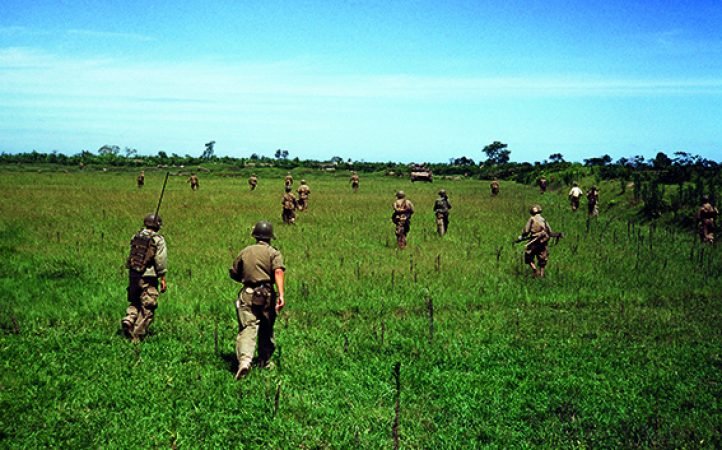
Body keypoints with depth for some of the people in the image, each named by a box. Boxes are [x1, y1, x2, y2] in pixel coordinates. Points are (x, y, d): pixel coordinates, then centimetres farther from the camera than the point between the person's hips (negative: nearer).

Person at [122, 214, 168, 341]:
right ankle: (137, 336, 1)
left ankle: (128, 320, -2)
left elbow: (132, 254, 13)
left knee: (135, 302, 23)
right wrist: (163, 278, -6)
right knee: (147, 308, 3)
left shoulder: (136, 237, 7)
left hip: (133, 274, 5)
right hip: (148, 278, -5)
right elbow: (161, 261, -11)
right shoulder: (158, 240, -9)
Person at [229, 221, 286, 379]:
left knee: (247, 328, -9)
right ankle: (264, 361, 27)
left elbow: (233, 273, 18)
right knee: (266, 330, 16)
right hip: (267, 295, -1)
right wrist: (281, 295, -22)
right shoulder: (273, 253, 3)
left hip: (247, 295, 1)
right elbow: (278, 271, -15)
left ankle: (244, 359, -31)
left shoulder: (244, 252, 13)